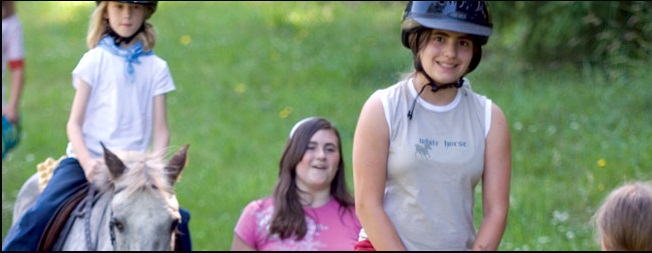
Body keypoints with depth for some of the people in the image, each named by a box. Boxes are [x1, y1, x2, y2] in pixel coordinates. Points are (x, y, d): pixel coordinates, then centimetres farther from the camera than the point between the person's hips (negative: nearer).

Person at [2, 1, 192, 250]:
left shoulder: (156, 68, 7)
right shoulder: (94, 61, 2)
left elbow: (161, 131, 5)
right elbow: (74, 123, -1)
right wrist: (88, 162, -19)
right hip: (85, 160, -2)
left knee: (178, 220, -16)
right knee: (38, 216, -25)